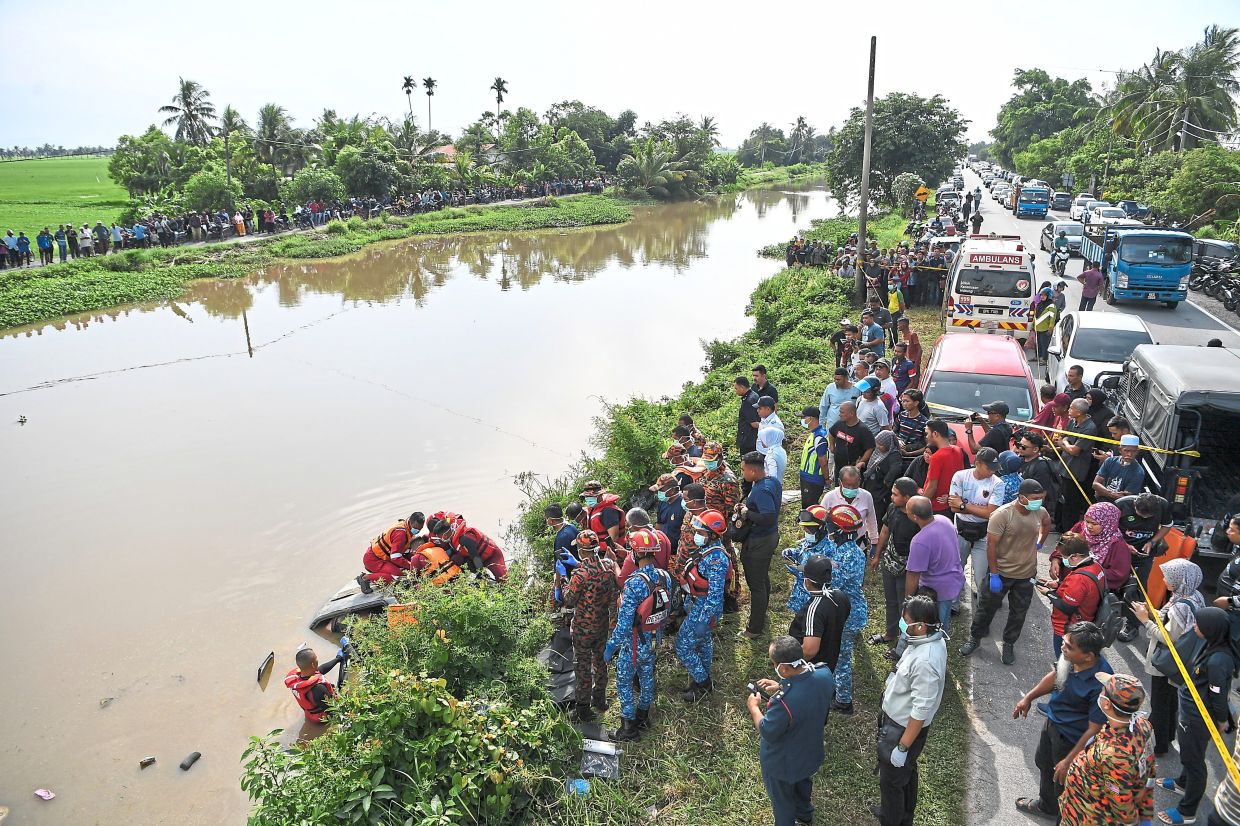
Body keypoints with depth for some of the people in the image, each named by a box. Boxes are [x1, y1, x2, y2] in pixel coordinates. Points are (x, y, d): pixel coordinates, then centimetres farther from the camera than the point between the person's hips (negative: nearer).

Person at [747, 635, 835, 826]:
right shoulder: (824, 674, -24)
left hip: (783, 764, -7)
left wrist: (754, 707, -12)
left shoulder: (783, 701, -46)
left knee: (781, 800, 26)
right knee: (803, 783, 38)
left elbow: (767, 732, -27)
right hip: (811, 752, 7)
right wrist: (781, 687, -5)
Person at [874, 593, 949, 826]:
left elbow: (921, 711, -30)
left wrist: (903, 747, -22)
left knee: (891, 780, 16)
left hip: (903, 728, -9)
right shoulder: (933, 638, -10)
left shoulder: (925, 661, -38)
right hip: (897, 718, 9)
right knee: (906, 772, 30)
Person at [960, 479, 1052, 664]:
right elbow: (991, 545, -20)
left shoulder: (1039, 512, -8)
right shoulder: (1002, 515, -23)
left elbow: (1047, 523, 20)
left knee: (1019, 613, 16)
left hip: (1026, 574, 4)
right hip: (1001, 572, -4)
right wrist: (994, 575, -19)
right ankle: (975, 638, 32)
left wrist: (1040, 543, 11)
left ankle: (1009, 644, 36)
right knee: (988, 607, 12)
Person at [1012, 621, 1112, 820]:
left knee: (1063, 780, 17)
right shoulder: (1071, 658, -19)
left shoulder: (1100, 685, -38)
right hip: (1053, 722, 8)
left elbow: (1094, 730, -28)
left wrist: (1069, 761, -21)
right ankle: (1045, 805, 57)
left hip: (1072, 737, -8)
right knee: (1043, 763, 30)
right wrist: (1029, 697, 9)